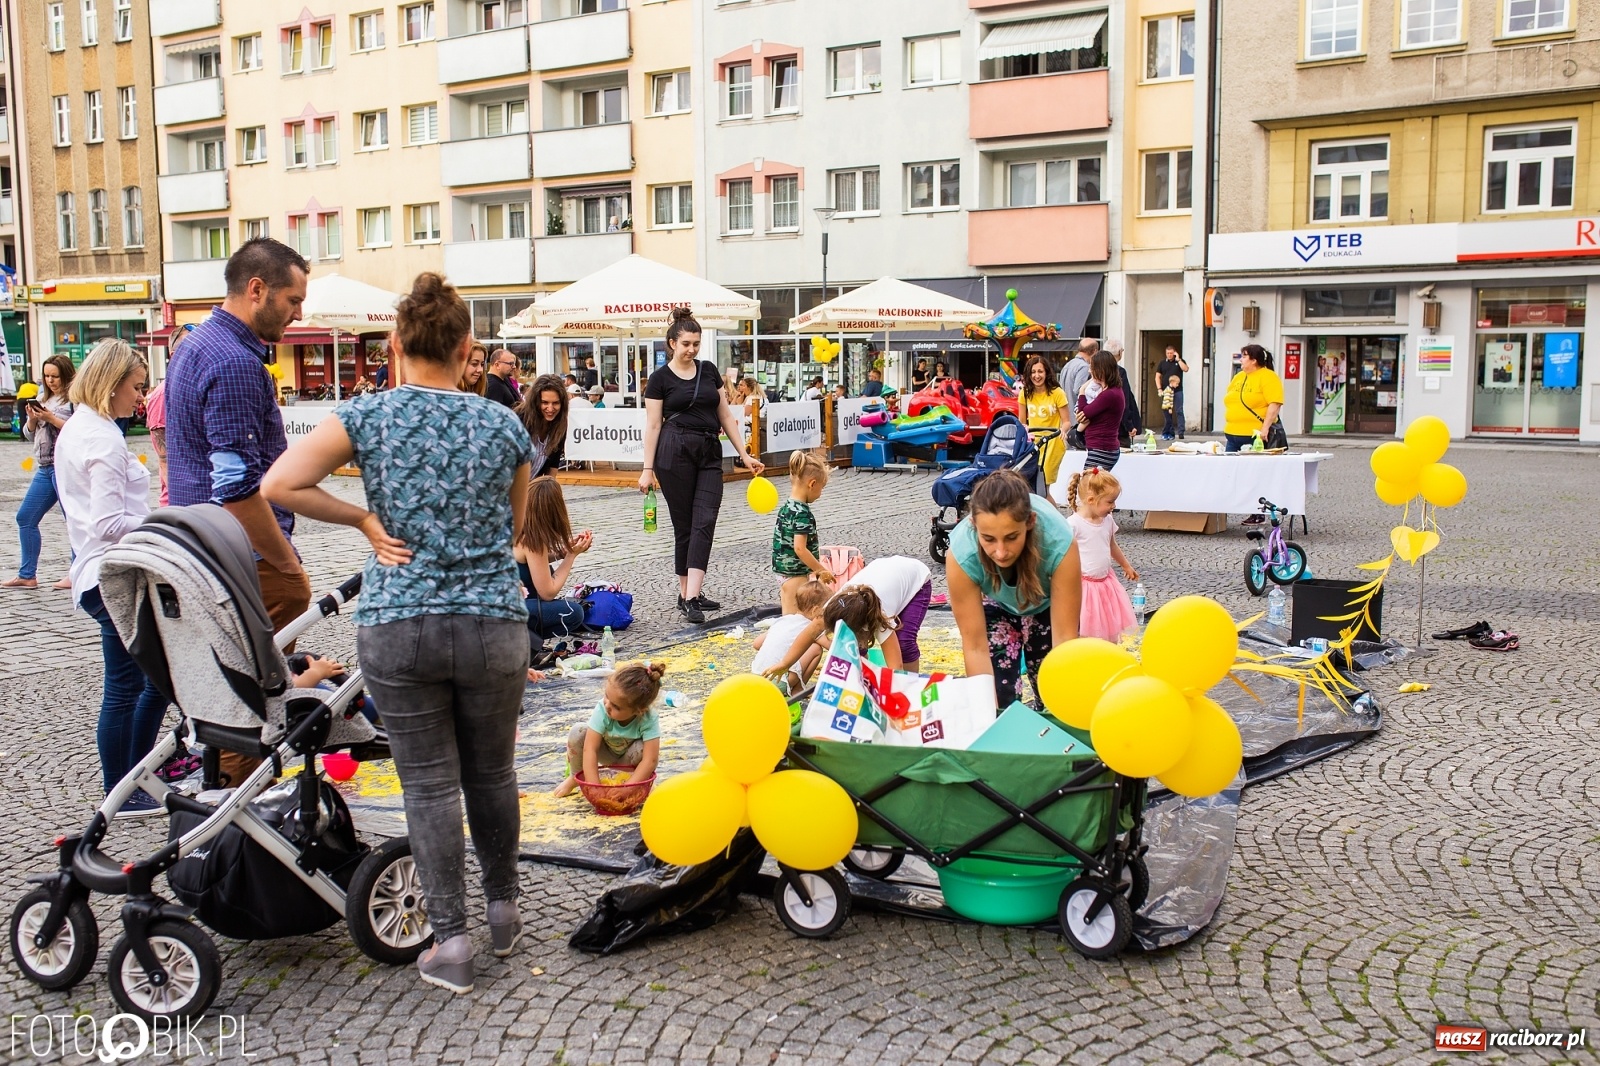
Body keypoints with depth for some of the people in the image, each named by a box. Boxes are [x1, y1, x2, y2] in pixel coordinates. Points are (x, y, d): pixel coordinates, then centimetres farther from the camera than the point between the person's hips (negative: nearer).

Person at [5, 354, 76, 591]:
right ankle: (27, 575, 17)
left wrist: (51, 418, -16)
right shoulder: (43, 398, 18)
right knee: (25, 518, 10)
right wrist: (32, 419, 1)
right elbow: (30, 434, 20)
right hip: (44, 468, 9)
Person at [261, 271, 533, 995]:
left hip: (396, 624, -1)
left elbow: (278, 485, -11)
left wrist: (364, 520, -2)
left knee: (428, 782, 8)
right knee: (491, 773, 18)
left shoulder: (367, 417, -4)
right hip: (492, 622, 2)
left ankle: (451, 942, 12)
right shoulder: (503, 426, 3)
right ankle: (504, 910, 33)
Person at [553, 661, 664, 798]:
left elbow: (650, 760, -40)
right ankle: (575, 778, -1)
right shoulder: (602, 709, -35)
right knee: (578, 732, -27)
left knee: (643, 747, -36)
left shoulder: (649, 720, -37)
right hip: (607, 754, 1)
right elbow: (590, 749, -37)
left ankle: (641, 784, -5)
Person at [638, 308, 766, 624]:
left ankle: (692, 596, -11)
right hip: (675, 453, -4)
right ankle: (685, 593, 12)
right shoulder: (660, 378, -1)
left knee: (705, 522, -8)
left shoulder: (708, 370, 12)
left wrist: (745, 454, 9)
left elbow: (725, 415, 14)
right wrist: (647, 469, -7)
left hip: (710, 454, 4)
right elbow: (653, 425, -2)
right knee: (685, 525, 1)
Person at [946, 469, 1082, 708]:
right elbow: (975, 647, -32)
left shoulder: (1059, 543, -41)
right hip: (995, 605, 0)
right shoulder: (961, 553, -39)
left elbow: (1064, 637, -35)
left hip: (1046, 602, 0)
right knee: (999, 703, -9)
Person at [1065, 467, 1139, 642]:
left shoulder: (1108, 521, 4)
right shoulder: (1073, 524, -18)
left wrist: (1126, 566, 33)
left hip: (1106, 581, 7)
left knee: (1112, 625, 10)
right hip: (1082, 585, -7)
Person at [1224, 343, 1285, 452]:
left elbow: (1275, 405, -15)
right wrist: (1228, 427, 16)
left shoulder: (1268, 377, -6)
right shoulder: (1238, 377, 17)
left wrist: (1265, 428, -21)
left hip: (1256, 437, -7)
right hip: (1232, 435, 7)